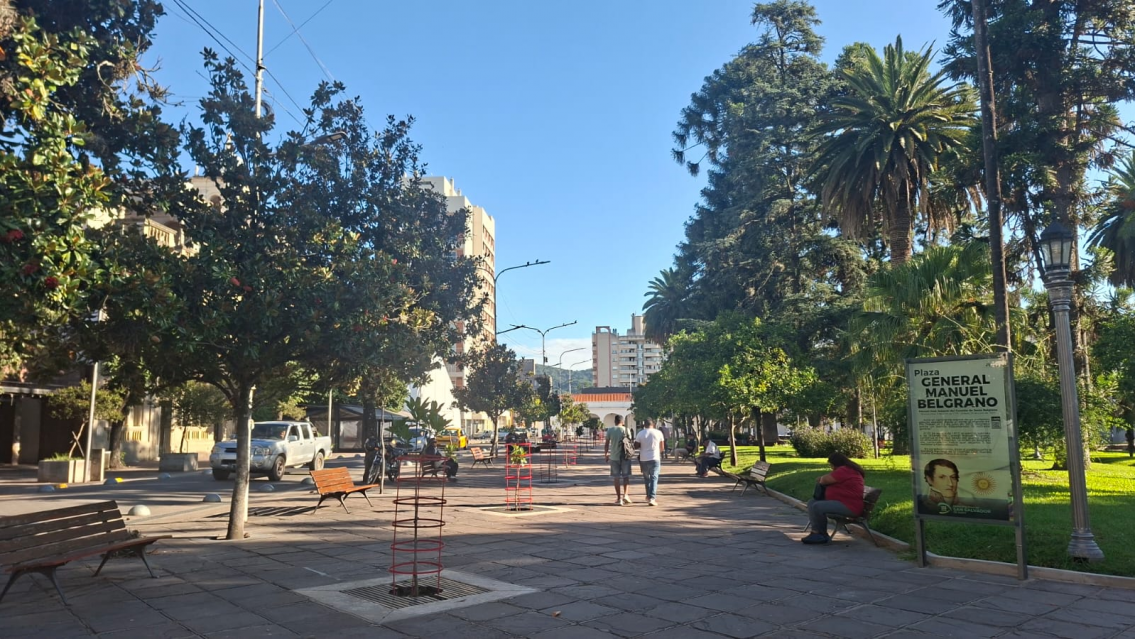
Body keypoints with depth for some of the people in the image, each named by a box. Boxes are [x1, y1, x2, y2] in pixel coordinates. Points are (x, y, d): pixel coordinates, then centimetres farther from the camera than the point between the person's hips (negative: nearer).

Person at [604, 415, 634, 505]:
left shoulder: (610, 430, -1)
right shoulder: (626, 430, -3)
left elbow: (607, 443, 1)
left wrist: (606, 454, 12)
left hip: (614, 457, 1)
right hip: (625, 456, -1)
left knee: (616, 477, 7)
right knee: (626, 476, 13)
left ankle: (619, 498, 6)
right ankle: (625, 495, 1)